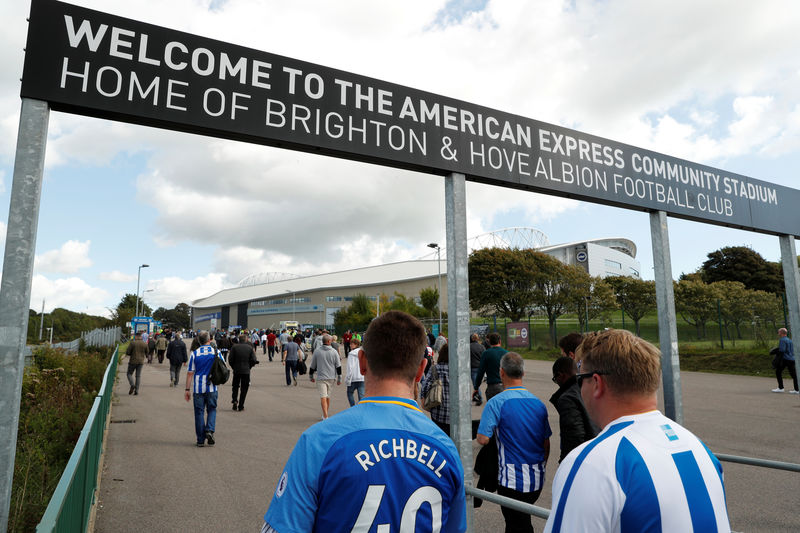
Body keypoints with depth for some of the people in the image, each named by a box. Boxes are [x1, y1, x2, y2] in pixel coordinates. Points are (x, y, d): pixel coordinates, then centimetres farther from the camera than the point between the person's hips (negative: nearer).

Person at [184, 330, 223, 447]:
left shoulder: (194, 354, -2)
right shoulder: (216, 352, -1)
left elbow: (190, 373, -3)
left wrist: (187, 389, 2)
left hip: (198, 388, 0)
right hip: (212, 387, 0)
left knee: (199, 412, 7)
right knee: (212, 410, 15)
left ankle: (201, 440, 11)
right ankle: (210, 430, -6)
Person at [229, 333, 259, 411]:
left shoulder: (234, 347, -4)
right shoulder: (250, 348, -3)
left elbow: (230, 359, -5)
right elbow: (253, 360, -5)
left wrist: (233, 367, 10)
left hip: (236, 370, 1)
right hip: (246, 371, 0)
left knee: (235, 386, 19)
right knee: (244, 388, 7)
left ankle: (234, 400, -1)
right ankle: (240, 406, 8)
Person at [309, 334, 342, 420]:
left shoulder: (317, 351, -2)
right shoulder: (334, 352, -1)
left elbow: (312, 366, 6)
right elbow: (338, 366, -1)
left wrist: (311, 376, 19)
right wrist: (339, 378, 6)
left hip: (321, 377, -2)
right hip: (331, 377, 2)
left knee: (323, 397, -5)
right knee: (328, 396, 16)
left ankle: (325, 416, -16)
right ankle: (325, 415, 27)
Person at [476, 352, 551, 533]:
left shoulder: (496, 402, -15)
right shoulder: (538, 403, 3)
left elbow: (483, 439, -18)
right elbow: (546, 443, 10)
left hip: (513, 480, -5)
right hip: (537, 480, 6)